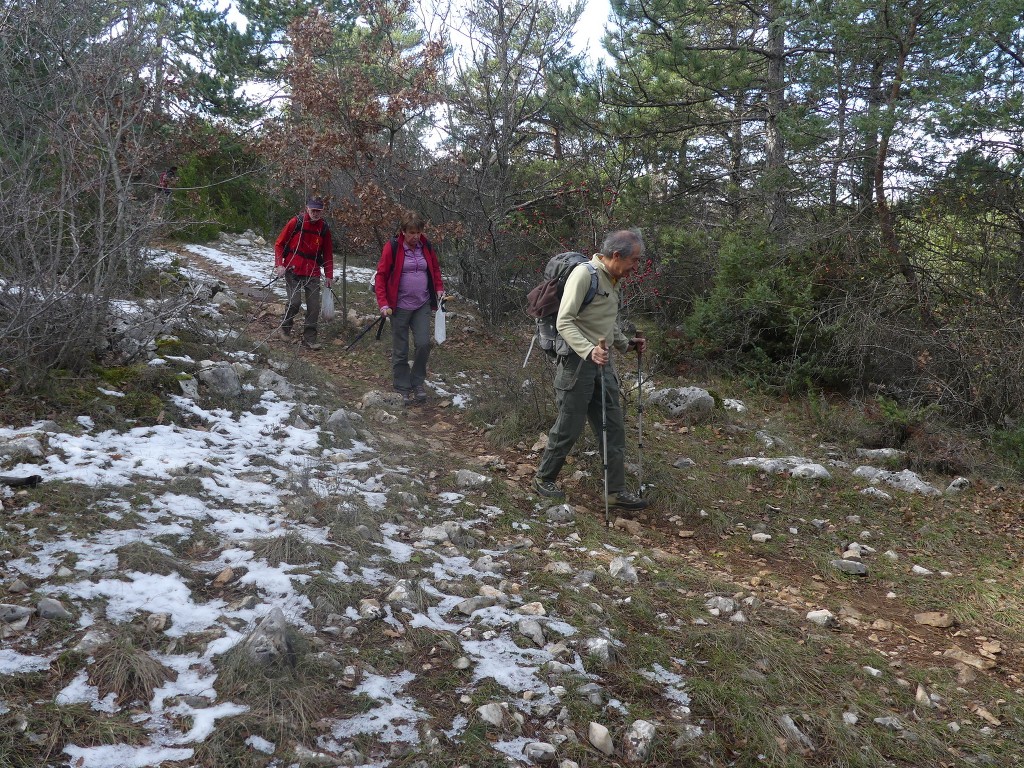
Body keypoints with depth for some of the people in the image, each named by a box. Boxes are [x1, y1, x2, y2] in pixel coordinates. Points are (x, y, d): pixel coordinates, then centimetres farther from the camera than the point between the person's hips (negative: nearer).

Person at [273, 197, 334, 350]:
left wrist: (329, 275, 8)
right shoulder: (296, 222, -4)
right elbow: (279, 244, 1)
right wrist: (279, 264, -9)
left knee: (314, 306, -2)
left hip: (313, 273, 3)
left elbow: (328, 253, 13)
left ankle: (309, 340, 7)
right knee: (295, 301, -14)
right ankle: (284, 329, 13)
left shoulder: (324, 228, 5)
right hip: (293, 270, -3)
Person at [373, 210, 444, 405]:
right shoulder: (392, 247, -9)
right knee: (400, 351, 4)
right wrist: (383, 303, -13)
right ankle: (402, 389, 18)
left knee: (424, 344, -7)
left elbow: (435, 268, 19)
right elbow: (381, 276, -6)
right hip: (400, 306, -3)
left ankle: (417, 383, 13)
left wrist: (439, 288, 5)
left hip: (422, 305, 3)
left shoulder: (426, 246, 3)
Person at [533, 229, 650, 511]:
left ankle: (616, 490, 16)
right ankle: (543, 478, 23)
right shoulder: (584, 274, -15)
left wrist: (626, 344, 13)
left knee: (613, 428, 8)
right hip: (577, 362, -8)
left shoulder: (613, 280, 12)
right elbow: (564, 322, -21)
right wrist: (589, 351, -32)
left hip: (602, 362, 8)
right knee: (569, 427, 3)